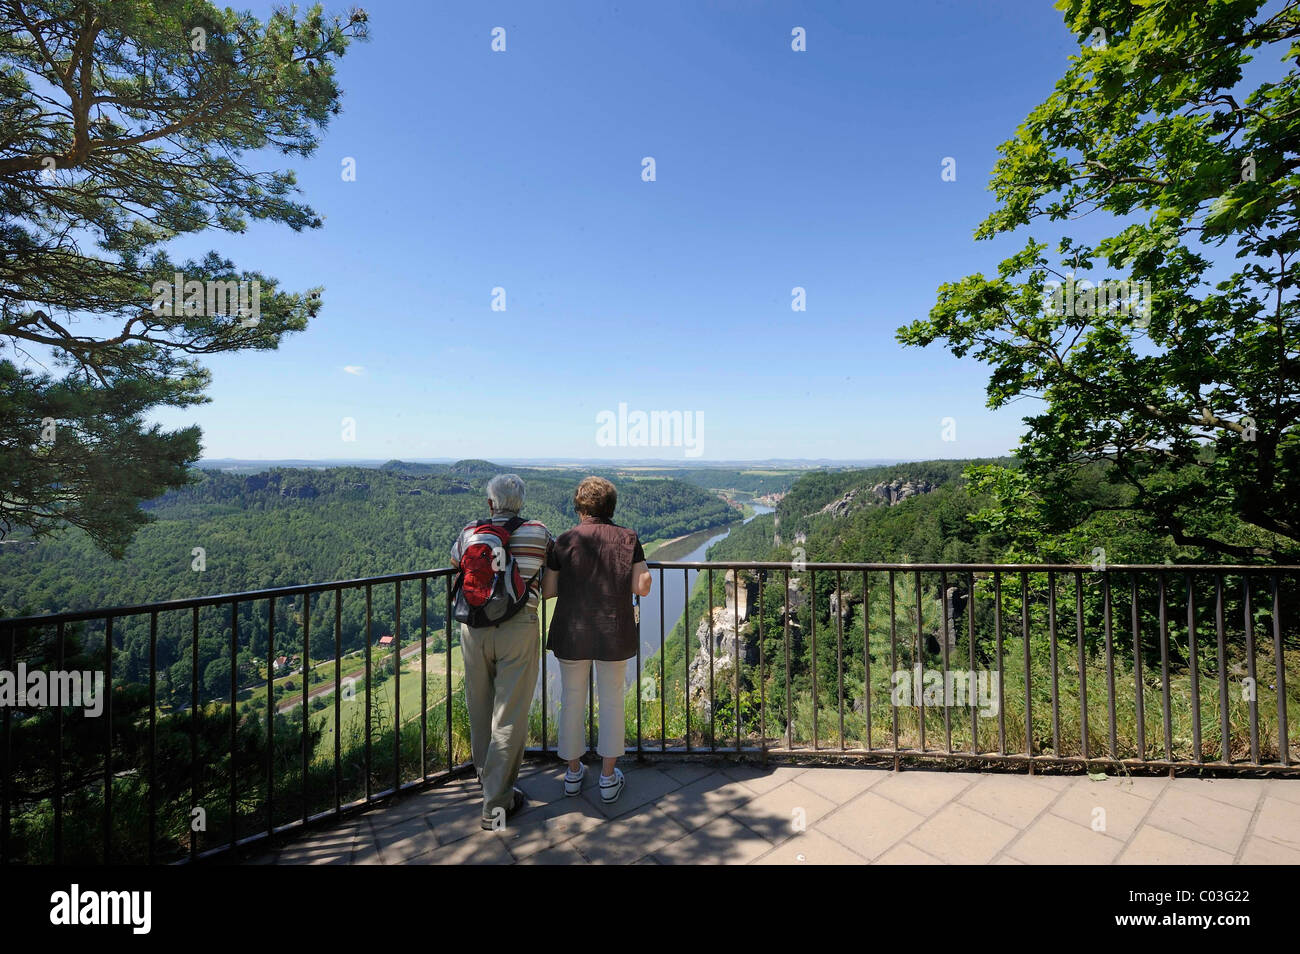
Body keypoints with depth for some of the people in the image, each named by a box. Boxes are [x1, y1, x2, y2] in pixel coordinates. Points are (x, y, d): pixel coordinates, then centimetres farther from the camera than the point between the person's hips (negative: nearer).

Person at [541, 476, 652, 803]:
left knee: (571, 701, 17)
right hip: (614, 635, 0)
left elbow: (548, 590, -4)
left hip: (572, 634, 1)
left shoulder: (566, 540, -6)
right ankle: (608, 778, 25)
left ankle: (573, 773, 32)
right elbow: (642, 587, -10)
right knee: (611, 702, 14)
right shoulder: (628, 538, -6)